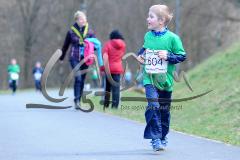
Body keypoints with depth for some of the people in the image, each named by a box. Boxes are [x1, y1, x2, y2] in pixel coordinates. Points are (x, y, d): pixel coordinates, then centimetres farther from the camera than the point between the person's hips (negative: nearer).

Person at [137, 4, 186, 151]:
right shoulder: (148, 36, 4)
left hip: (165, 80, -1)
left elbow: (182, 56, -4)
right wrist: (141, 55, 5)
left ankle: (162, 138, 29)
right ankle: (155, 139, -16)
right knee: (153, 106, -17)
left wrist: (168, 56, -18)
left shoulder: (172, 38, -9)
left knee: (164, 111, 11)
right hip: (149, 79, 1)